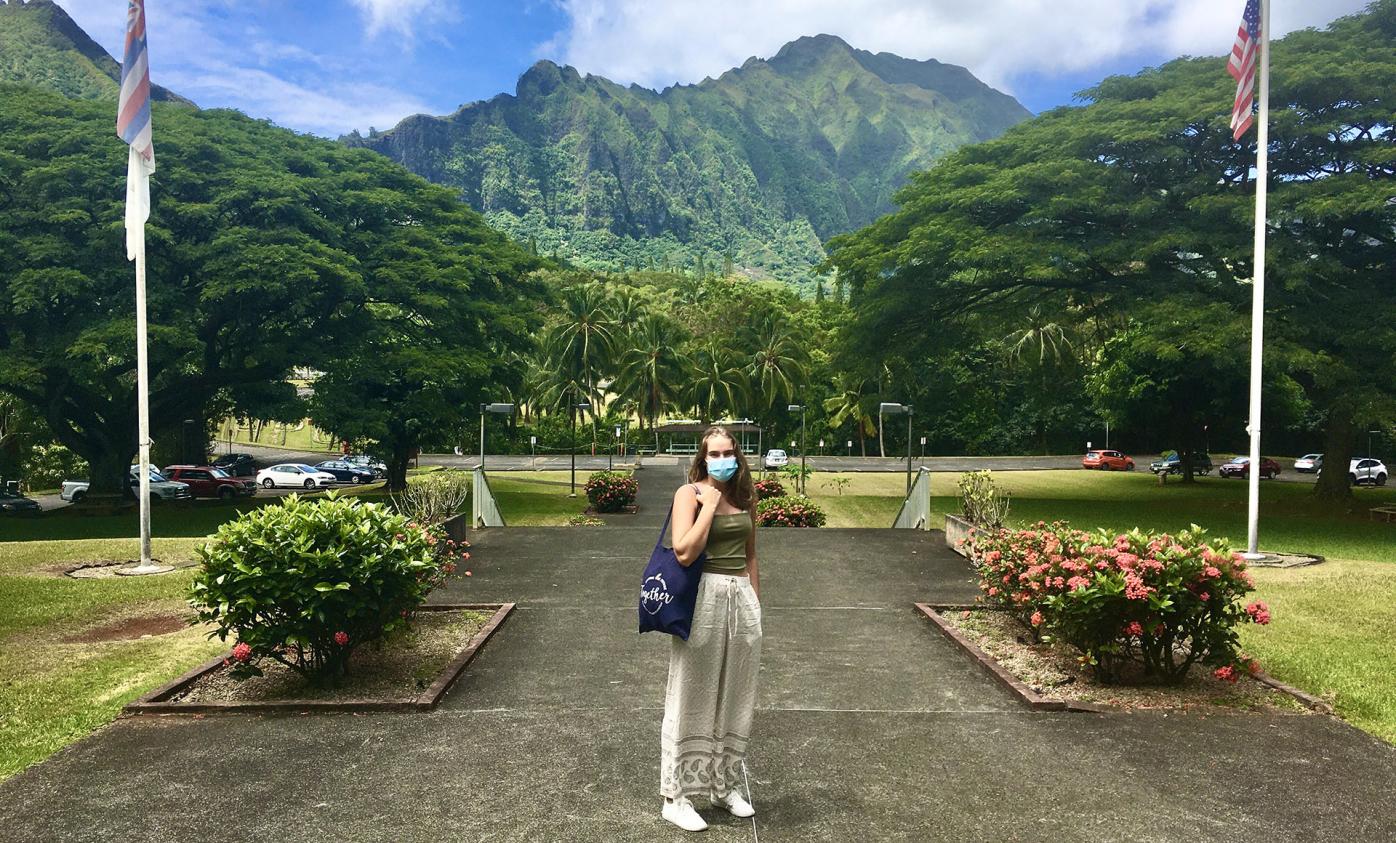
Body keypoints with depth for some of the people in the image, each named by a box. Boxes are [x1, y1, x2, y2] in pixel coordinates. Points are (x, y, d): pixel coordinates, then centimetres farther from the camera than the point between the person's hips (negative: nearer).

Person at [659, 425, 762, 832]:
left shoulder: (744, 496, 10)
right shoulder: (689, 493, -7)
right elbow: (684, 552, -20)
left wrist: (756, 604, 16)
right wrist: (710, 503, -16)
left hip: (742, 599, 6)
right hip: (704, 597, -6)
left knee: (734, 697, 14)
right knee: (693, 699, 3)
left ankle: (724, 786, 30)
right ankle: (676, 796, 15)